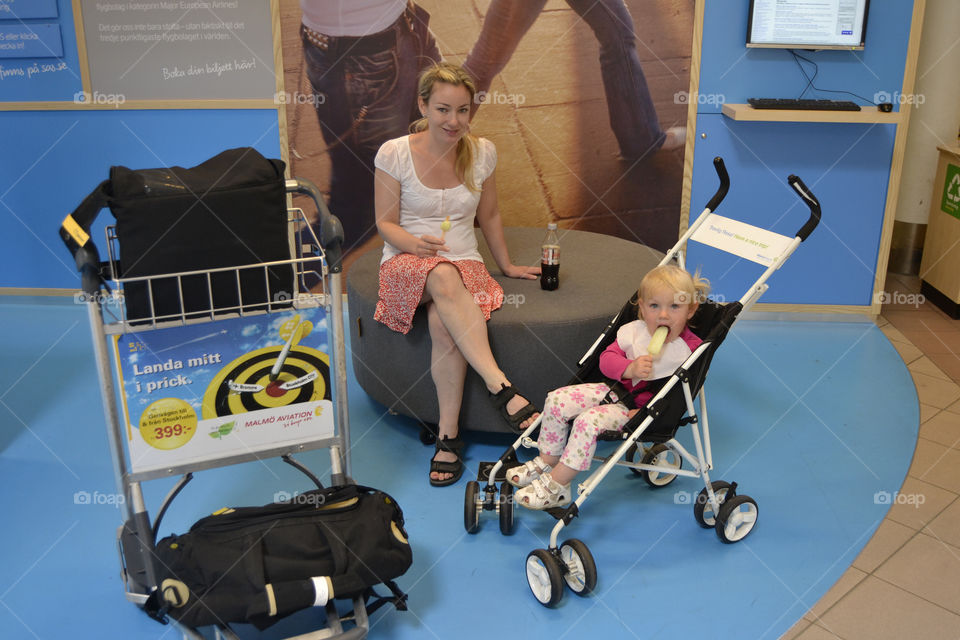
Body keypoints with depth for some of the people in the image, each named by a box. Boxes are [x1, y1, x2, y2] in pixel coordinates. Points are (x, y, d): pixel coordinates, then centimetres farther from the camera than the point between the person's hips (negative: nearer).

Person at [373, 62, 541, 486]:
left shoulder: (482, 152, 3)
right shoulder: (394, 153, -4)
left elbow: (489, 217, 16)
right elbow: (386, 222, 0)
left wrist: (506, 265, 23)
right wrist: (414, 243, -21)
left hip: (464, 263, 2)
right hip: (406, 262, -1)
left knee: (443, 322, -34)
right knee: (444, 278, -40)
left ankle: (448, 436, -25)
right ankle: (501, 387, -43)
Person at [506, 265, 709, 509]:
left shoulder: (691, 349, -13)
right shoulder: (632, 331, -1)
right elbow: (606, 358, -2)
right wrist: (629, 369, -23)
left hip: (642, 408, -6)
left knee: (589, 421, -28)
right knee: (557, 400, -7)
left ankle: (556, 486, -16)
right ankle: (547, 461, 10)